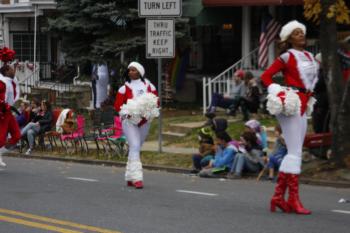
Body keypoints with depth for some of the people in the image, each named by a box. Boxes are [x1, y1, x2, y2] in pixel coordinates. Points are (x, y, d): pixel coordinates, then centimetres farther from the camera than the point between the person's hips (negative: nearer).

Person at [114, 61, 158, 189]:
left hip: (144, 121, 4)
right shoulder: (125, 87, 0)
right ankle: (137, 177, -22)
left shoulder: (148, 85, 7)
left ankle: (130, 178, 22)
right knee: (135, 146, -17)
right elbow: (118, 105, -3)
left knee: (136, 148, 11)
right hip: (129, 120, -4)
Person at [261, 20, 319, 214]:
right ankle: (294, 200, -9)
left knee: (294, 153, 9)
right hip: (291, 105, -8)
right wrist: (277, 92, -17)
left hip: (303, 106, 8)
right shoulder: (287, 56, -5)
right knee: (295, 152, -10)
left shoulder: (309, 56, 14)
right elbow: (266, 76, -6)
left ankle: (278, 196, 15)